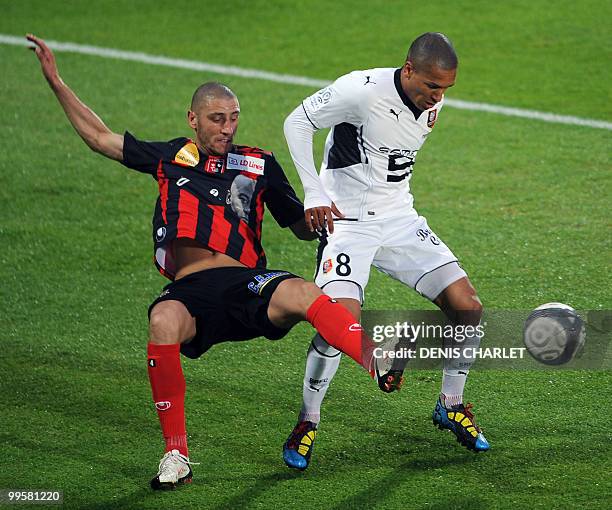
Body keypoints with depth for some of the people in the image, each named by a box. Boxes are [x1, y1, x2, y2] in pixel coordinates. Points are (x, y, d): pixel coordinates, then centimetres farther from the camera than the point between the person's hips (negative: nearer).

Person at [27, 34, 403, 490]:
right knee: (163, 322, -34)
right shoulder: (171, 157, 20)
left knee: (299, 293, -33)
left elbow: (302, 228, 24)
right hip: (190, 290, 0)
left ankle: (380, 362, -47)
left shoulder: (259, 165, 18)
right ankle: (176, 455, -24)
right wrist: (56, 81, 28)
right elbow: (100, 137, 29)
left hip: (247, 283, 0)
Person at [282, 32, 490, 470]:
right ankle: (307, 422, -4)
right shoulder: (362, 90, -20)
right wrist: (314, 194, -17)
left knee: (468, 307, -4)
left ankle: (452, 406, 18)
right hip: (347, 220, -6)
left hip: (400, 220, 6)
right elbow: (298, 122, -10)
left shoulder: (433, 104, 0)